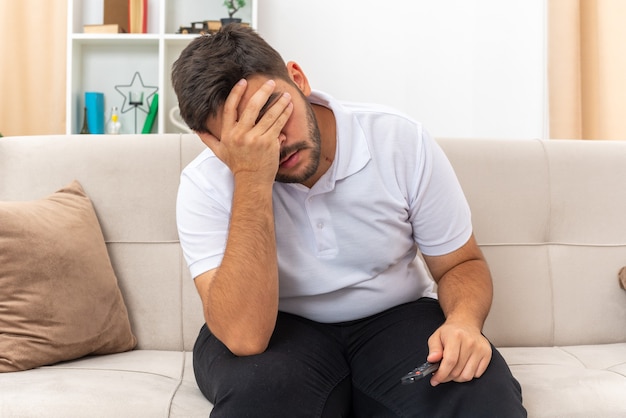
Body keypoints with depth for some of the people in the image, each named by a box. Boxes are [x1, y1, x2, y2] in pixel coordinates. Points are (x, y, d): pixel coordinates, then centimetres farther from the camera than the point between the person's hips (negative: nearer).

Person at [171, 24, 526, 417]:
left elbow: (461, 263, -3)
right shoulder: (206, 186, -18)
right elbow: (245, 337, -30)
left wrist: (464, 321, -27)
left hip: (397, 318, 2)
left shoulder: (402, 141, -15)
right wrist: (250, 179, -35)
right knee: (257, 386, -36)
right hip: (279, 330, -1)